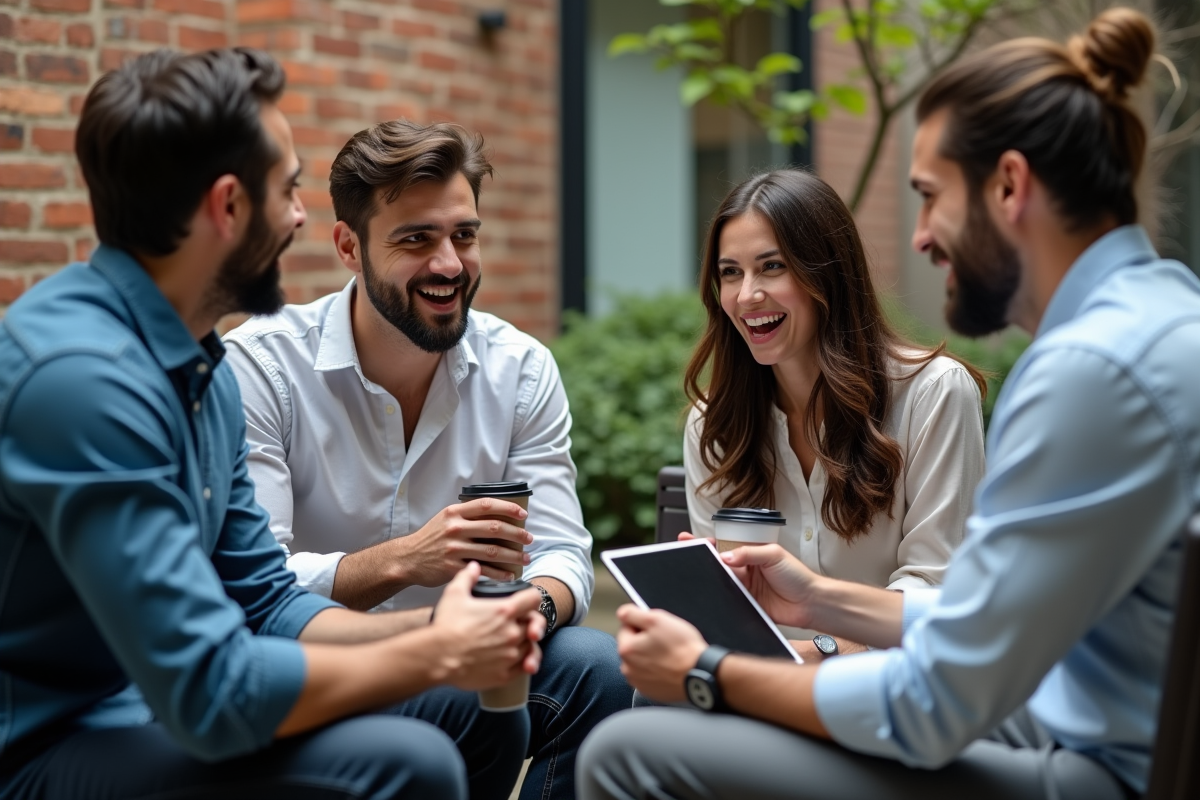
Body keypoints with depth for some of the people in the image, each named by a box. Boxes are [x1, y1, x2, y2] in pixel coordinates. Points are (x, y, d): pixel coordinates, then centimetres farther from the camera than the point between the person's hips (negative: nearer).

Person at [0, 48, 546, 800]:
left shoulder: (204, 366, 5)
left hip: (148, 708, 9)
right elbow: (212, 691, -28)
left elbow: (266, 602, 9)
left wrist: (442, 633, -7)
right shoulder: (82, 372, -26)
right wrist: (437, 654, -16)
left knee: (485, 716, 9)